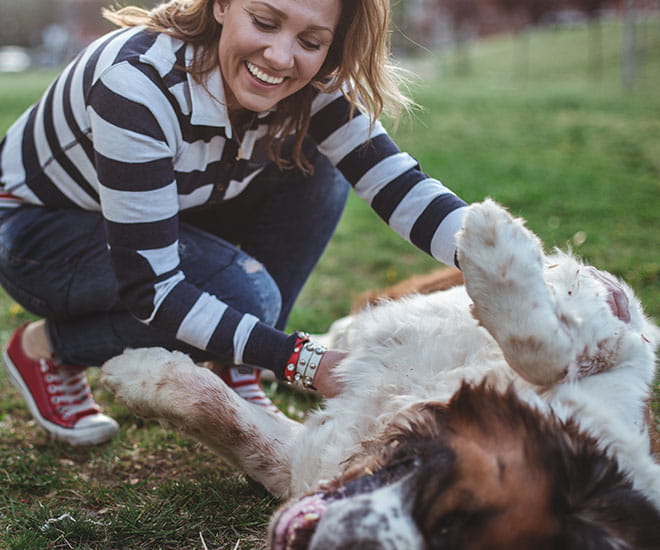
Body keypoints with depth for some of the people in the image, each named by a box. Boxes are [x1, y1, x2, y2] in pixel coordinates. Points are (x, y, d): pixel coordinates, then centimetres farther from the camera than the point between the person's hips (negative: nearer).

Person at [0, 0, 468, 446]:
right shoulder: (138, 83, -36)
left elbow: (396, 181, -22)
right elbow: (149, 287, -35)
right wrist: (301, 362, -39)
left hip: (170, 215, 6)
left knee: (316, 172, -16)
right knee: (243, 295, -29)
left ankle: (235, 374, -4)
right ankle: (46, 348, -4)